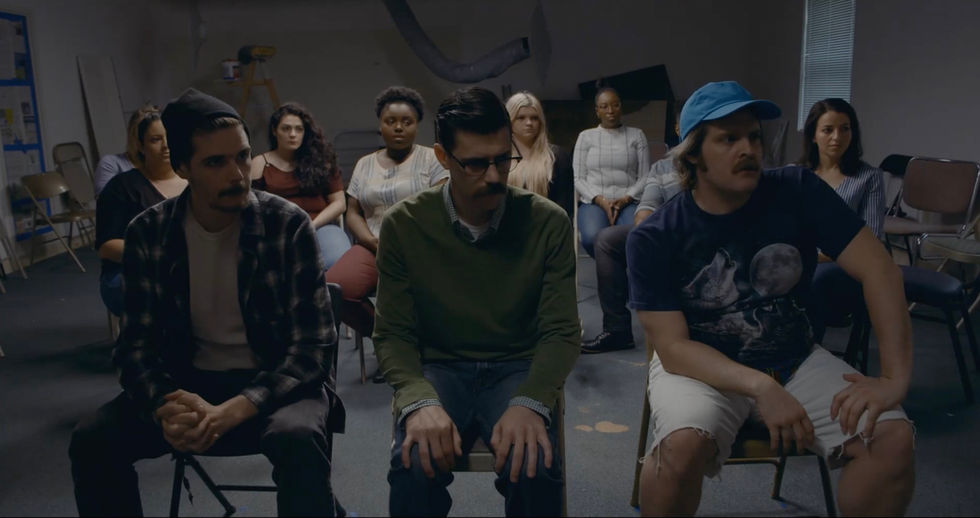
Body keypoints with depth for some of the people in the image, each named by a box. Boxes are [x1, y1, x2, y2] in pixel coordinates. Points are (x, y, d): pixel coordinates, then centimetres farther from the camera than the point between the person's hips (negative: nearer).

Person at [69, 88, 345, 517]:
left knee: (297, 437, -35)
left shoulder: (289, 226, -14)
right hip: (189, 383, 4)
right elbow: (136, 344, -3)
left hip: (275, 384, -3)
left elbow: (312, 345, -16)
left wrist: (233, 412, -29)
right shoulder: (147, 234, -4)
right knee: (92, 440, -18)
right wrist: (164, 404, -26)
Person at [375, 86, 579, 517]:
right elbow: (393, 334, -5)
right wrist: (420, 401, -26)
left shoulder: (549, 223, -7)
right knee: (415, 466, -30)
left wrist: (530, 403, -27)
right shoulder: (403, 225, -6)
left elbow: (561, 332, -7)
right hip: (438, 368, 0)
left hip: (518, 369, 1)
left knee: (534, 467, -29)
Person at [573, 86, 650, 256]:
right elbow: (578, 178, 7)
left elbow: (645, 177, 7)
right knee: (593, 238, -35)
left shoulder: (636, 135, 14)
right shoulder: (586, 136, 14)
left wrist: (625, 199, -11)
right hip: (593, 202, 0)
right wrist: (600, 200, -11)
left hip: (629, 202, 0)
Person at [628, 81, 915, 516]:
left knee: (893, 436, -20)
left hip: (795, 360, 3)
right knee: (683, 446, -34)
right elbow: (672, 347, -17)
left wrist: (895, 377, -20)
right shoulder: (653, 239, -14)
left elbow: (877, 270, -10)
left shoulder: (797, 192, -8)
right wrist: (760, 387, -31)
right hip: (700, 365, -3)